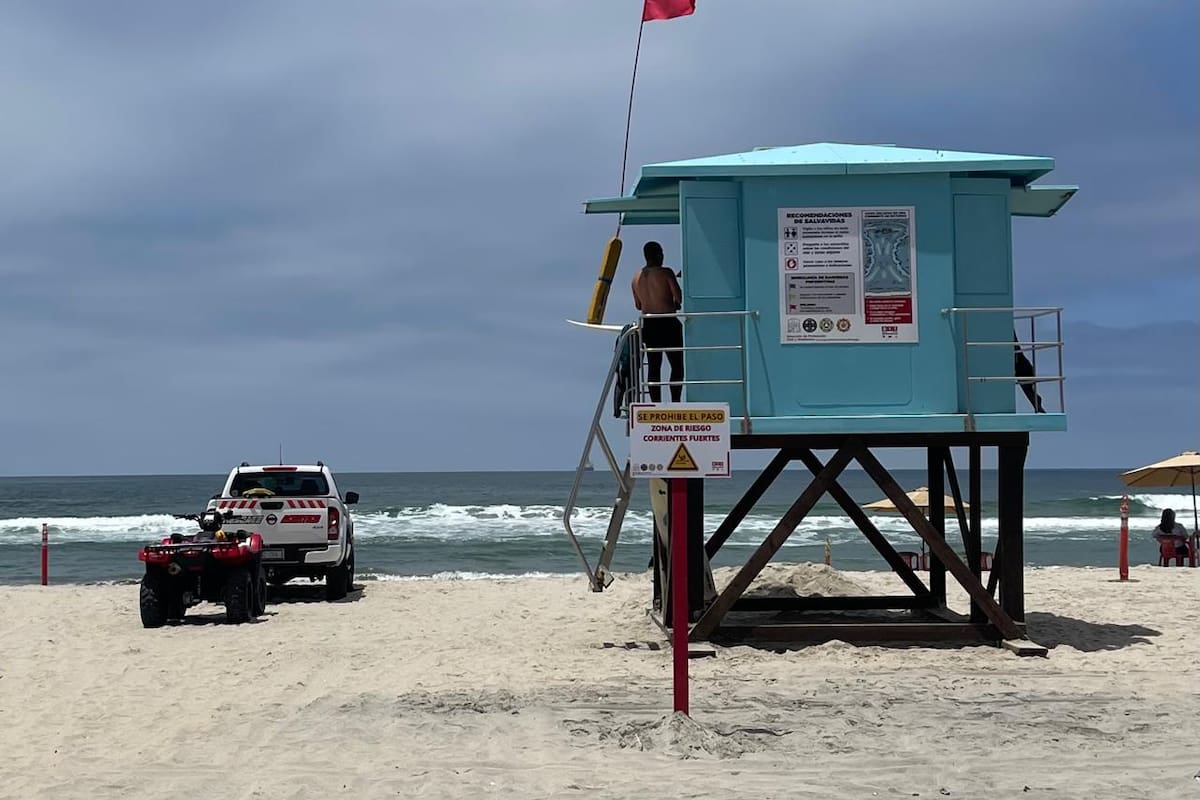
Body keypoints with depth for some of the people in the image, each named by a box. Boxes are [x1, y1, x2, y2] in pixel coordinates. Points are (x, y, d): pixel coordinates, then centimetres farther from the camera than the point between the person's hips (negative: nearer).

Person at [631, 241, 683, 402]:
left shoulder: (637, 277, 8)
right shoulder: (665, 273, -10)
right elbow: (679, 297, -13)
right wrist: (674, 304, 8)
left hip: (648, 324, 6)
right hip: (667, 323, -5)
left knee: (653, 367, 9)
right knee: (677, 365, 2)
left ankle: (656, 405, 6)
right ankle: (675, 403, -5)